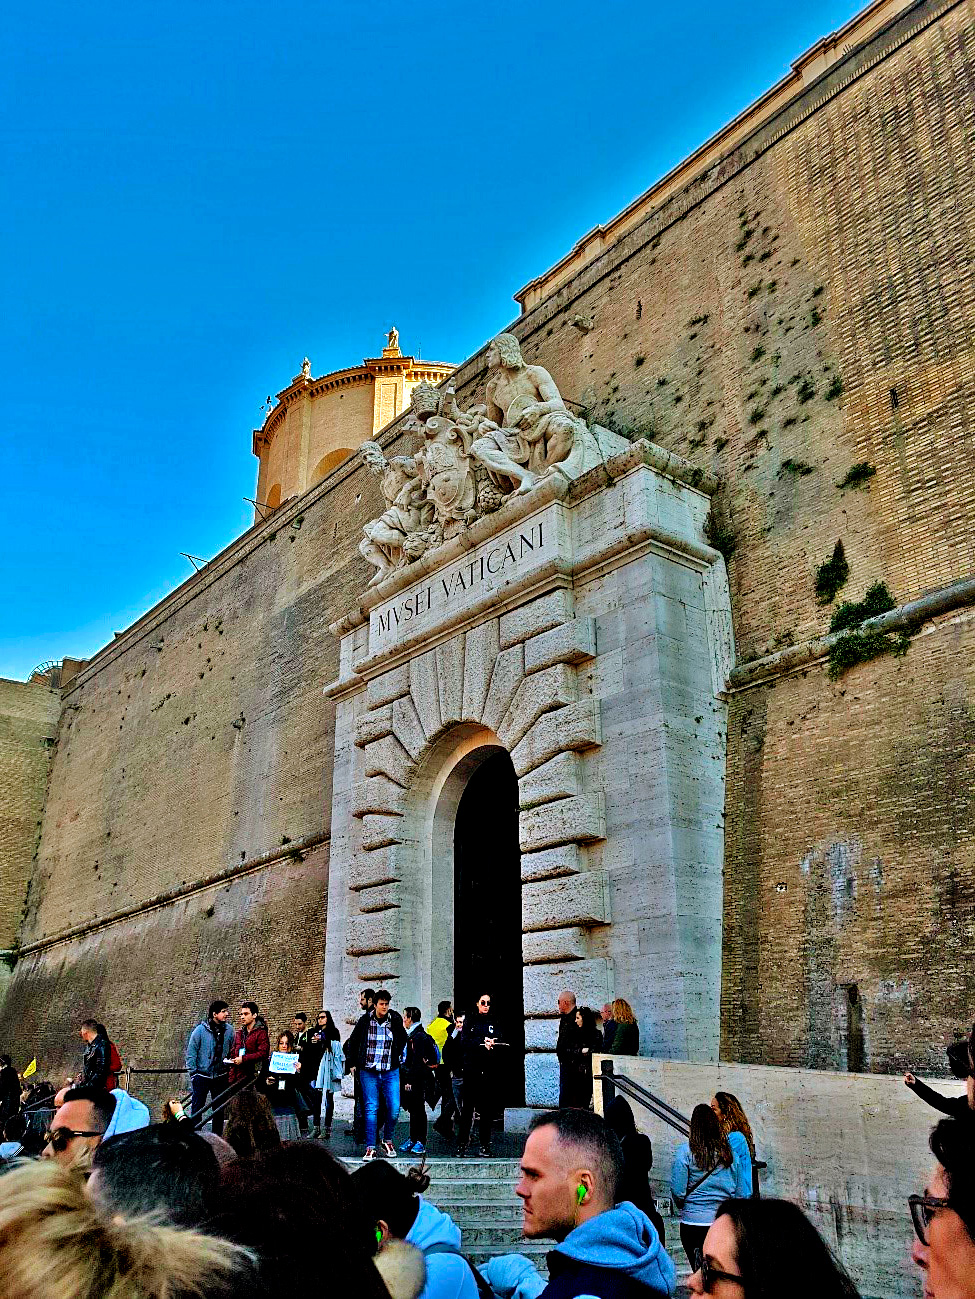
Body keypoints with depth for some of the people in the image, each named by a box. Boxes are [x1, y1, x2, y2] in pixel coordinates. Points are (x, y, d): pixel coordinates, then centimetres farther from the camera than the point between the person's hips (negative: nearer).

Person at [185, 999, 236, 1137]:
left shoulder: (229, 1030, -1)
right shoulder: (200, 1030, -12)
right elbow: (191, 1052, -6)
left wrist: (229, 1067, 4)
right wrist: (192, 1072, -8)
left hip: (221, 1076, 3)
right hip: (202, 1075, -3)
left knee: (219, 1109, 11)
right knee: (197, 1107, 0)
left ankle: (217, 1137, 22)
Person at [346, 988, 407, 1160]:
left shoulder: (395, 1020, -1)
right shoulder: (365, 1020, -3)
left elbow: (403, 1039, 19)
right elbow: (353, 1042, 11)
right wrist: (352, 1062, 10)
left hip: (391, 1071, 1)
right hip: (369, 1072, -1)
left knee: (394, 1109, -3)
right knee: (371, 1109, -2)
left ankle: (387, 1140, 19)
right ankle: (370, 1147, 4)